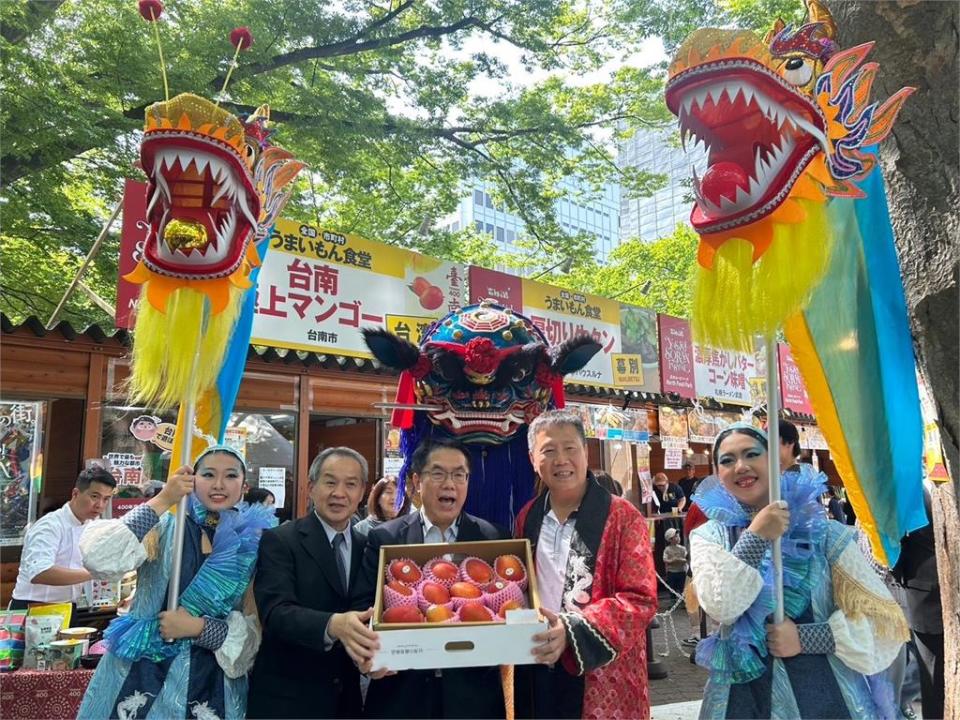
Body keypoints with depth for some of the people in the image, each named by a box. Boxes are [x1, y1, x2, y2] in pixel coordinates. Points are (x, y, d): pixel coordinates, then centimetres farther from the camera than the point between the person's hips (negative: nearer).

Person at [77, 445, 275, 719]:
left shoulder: (254, 547, -2)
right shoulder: (165, 528, -3)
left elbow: (255, 631, -2)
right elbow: (98, 559, -19)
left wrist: (198, 627, -16)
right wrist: (161, 501, -18)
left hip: (210, 687, 1)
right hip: (142, 678, -1)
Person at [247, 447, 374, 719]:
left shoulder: (367, 547, 4)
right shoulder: (279, 540, -10)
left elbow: (372, 614, 3)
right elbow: (276, 611, -23)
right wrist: (333, 625, -40)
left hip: (346, 697, 4)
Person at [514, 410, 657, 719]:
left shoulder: (622, 516, -10)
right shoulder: (527, 517, 4)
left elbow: (640, 599, -14)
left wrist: (573, 630, -25)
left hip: (602, 679, -4)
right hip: (536, 673, 4)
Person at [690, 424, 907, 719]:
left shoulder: (821, 532, -5)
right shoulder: (709, 537, -2)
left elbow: (885, 619, -5)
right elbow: (719, 607, -18)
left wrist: (806, 637, -15)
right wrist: (756, 536, -22)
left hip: (824, 693, 0)